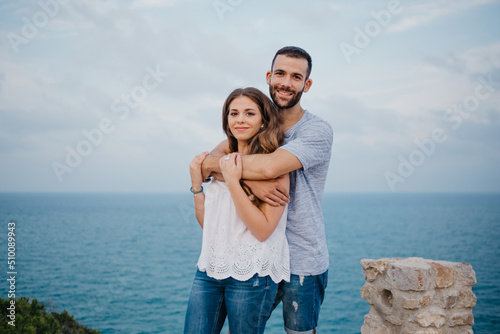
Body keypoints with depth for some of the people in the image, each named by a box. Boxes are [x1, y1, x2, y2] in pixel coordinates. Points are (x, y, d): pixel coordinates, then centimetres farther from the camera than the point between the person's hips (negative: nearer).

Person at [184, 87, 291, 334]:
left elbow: (263, 230, -17)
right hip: (209, 268, 5)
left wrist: (233, 181, -19)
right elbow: (206, 222, 14)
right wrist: (196, 182, 2)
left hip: (252, 274, -5)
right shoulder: (222, 162, 10)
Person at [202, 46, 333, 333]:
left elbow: (269, 167, -28)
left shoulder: (318, 131, -13)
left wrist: (213, 164, -15)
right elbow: (217, 154, -9)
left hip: (302, 263, -5)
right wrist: (250, 181, -28)